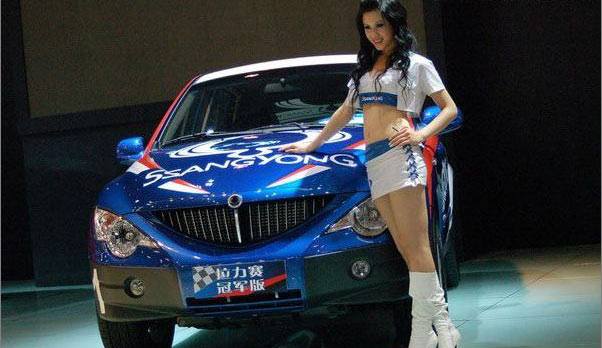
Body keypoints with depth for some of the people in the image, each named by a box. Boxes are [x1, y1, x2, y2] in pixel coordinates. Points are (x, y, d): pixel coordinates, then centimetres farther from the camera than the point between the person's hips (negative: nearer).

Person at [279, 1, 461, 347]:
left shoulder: (416, 64, 8)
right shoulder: (365, 69, 25)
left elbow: (450, 108, 7)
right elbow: (345, 113, 35)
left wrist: (420, 135, -7)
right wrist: (312, 144, 38)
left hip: (401, 157, -5)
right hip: (374, 163, 6)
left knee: (417, 249, -10)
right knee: (409, 251, -3)